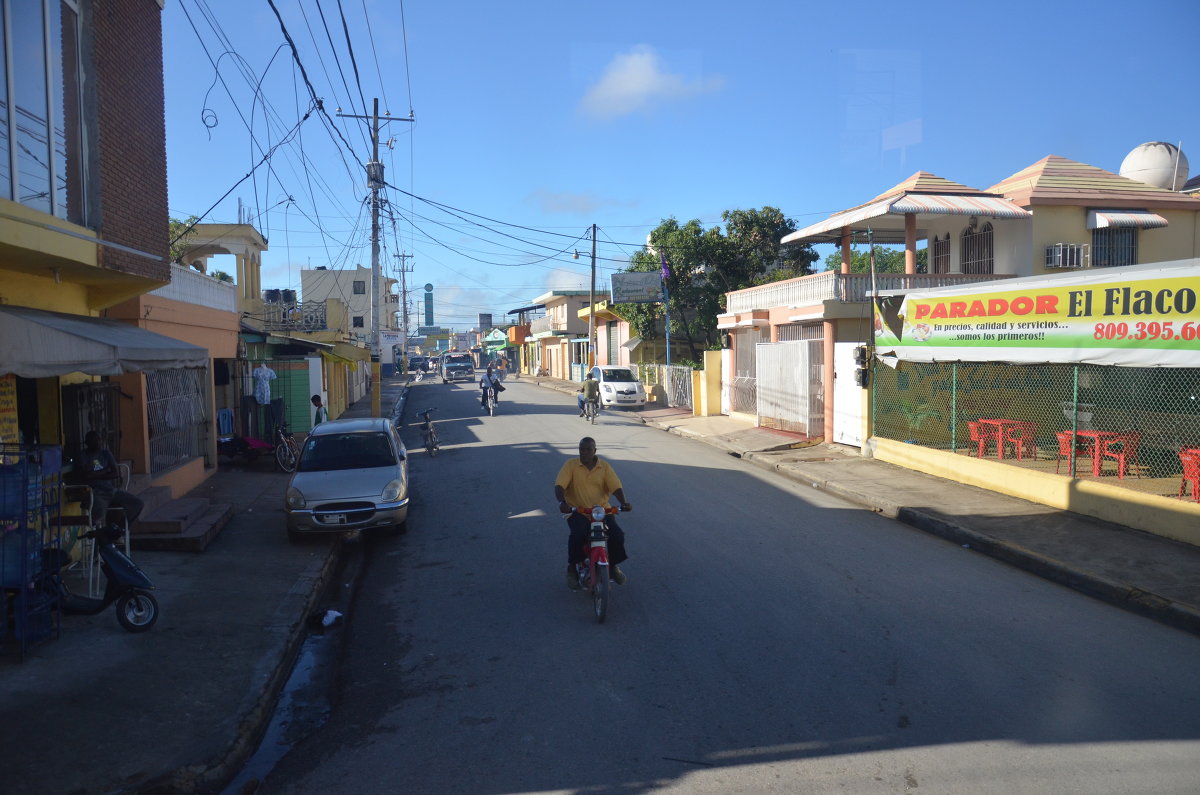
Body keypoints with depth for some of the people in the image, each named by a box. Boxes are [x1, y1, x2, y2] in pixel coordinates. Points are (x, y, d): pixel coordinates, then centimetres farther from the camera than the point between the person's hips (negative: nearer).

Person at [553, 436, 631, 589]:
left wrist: (623, 502, -23)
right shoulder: (571, 465, 0)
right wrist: (562, 502, -31)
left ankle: (613, 565, 10)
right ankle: (572, 568, -5)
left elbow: (616, 487, -3)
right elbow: (559, 485, -10)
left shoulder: (605, 467, 6)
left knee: (617, 534, -19)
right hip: (577, 511, -2)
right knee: (577, 535, -31)